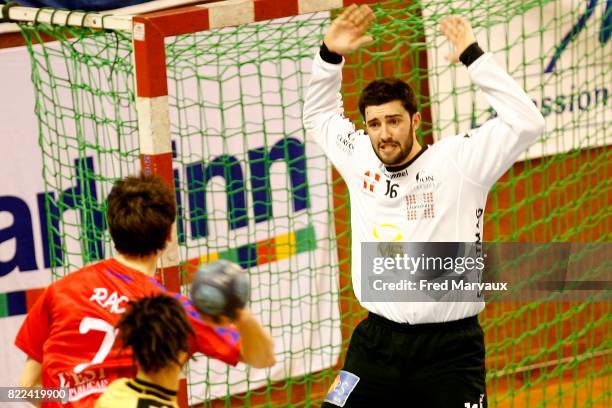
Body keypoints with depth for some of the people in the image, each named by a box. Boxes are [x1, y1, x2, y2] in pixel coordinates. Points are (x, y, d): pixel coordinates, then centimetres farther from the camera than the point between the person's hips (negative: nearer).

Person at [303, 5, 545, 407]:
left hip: (449, 349, -4)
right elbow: (318, 116, 24)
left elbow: (527, 123, -17)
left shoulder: (458, 160, -7)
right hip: (377, 340, 4)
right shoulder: (360, 159, 7)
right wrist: (330, 55, 9)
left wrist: (474, 57, -17)